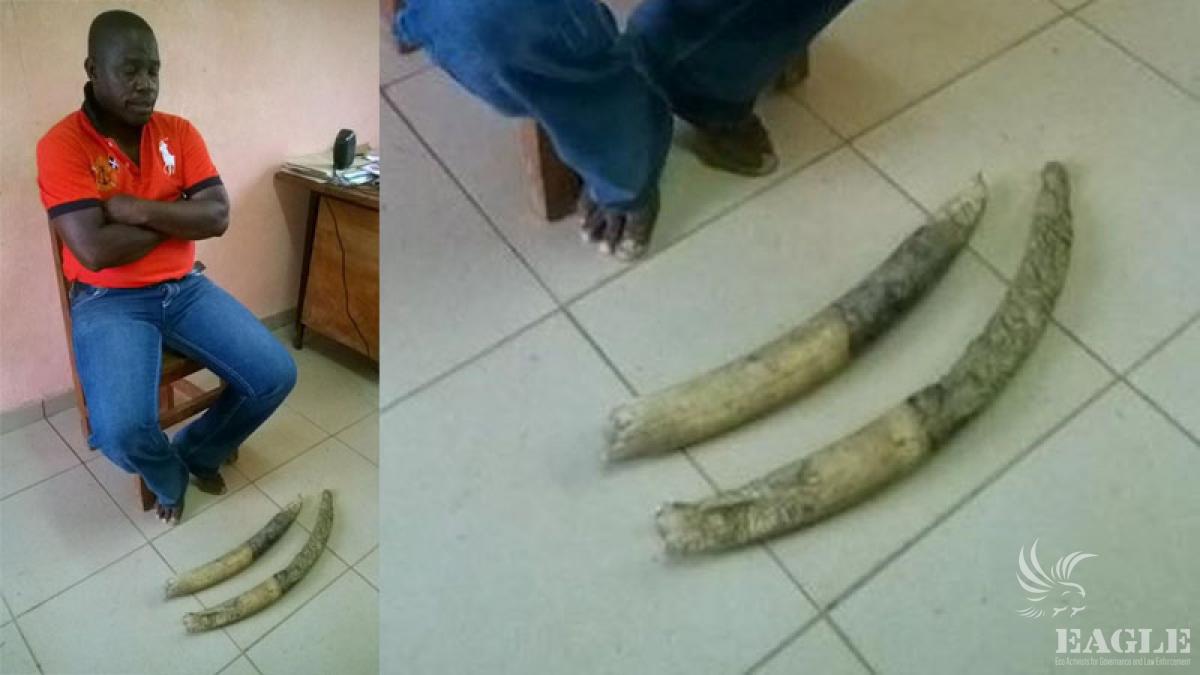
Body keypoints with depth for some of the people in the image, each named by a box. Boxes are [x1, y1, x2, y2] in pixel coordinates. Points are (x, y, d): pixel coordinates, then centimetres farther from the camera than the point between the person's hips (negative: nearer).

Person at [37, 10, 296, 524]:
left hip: (185, 288, 5)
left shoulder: (179, 132, 2)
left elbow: (218, 217, -8)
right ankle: (168, 476, 10)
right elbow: (95, 251, -22)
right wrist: (178, 214, -11)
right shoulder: (61, 145, -13)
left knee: (277, 374, -10)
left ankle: (198, 449, 18)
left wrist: (137, 209, -20)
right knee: (123, 430, -28)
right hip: (109, 302, -5)